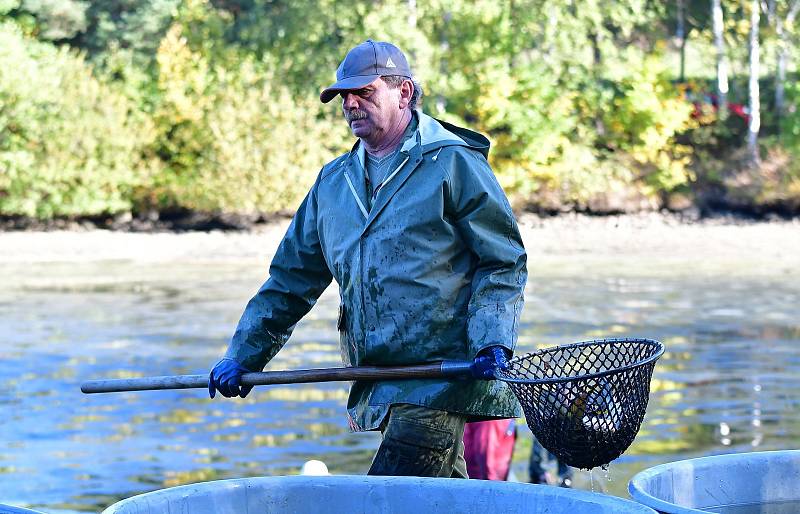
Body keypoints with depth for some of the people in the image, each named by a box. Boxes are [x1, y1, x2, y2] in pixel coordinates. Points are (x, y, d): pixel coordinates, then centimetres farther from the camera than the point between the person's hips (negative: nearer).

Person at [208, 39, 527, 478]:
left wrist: (490, 342, -17)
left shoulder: (452, 163, -1)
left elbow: (503, 263, -3)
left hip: (442, 374, -6)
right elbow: (291, 277, 22)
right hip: (378, 383, 6)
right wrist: (244, 356, 15)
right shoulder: (333, 182, 18)